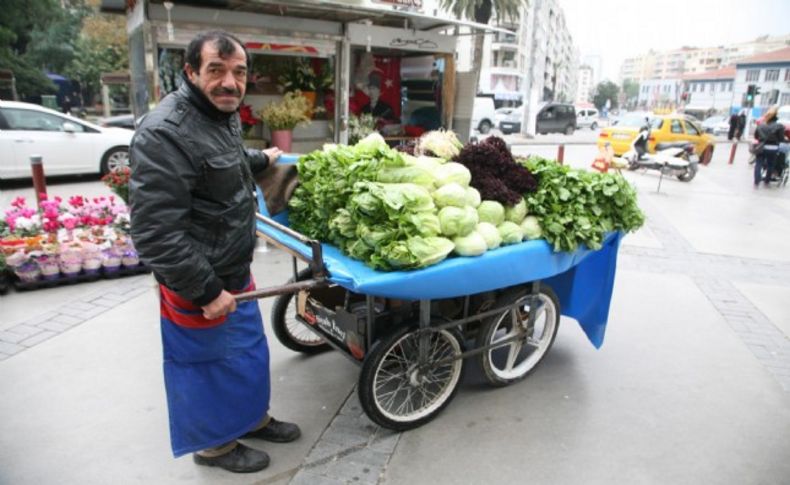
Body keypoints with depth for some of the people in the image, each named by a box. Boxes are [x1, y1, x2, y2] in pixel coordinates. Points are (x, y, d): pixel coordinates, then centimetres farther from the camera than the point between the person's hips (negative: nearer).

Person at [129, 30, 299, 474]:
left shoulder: (224, 114, 6)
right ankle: (215, 444, 35)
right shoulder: (165, 133, -25)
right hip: (200, 286, -9)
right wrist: (206, 291, -25)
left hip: (235, 272, 9)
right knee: (208, 363, 11)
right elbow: (155, 231, -28)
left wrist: (260, 160, 43)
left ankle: (253, 418, 46)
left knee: (249, 349, 23)